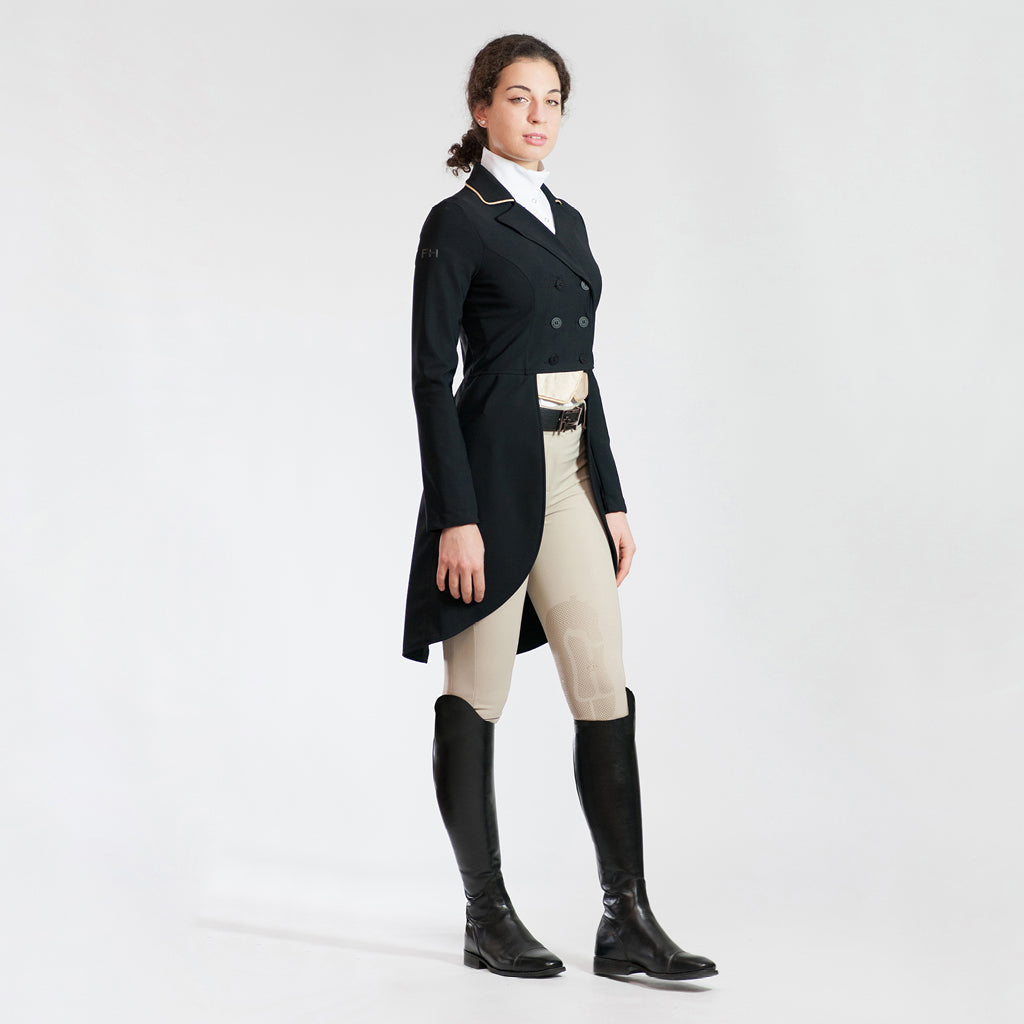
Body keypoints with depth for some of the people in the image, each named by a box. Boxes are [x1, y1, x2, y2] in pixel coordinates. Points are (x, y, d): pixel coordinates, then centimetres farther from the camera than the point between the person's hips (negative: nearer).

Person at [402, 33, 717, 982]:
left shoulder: (566, 219, 16)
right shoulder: (457, 222, -6)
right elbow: (431, 375, -11)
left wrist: (613, 500, 14)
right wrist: (456, 517, -18)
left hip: (570, 474, 7)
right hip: (494, 472, -7)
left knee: (606, 693, 2)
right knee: (476, 696, 2)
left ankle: (627, 920, 6)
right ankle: (486, 917, 12)